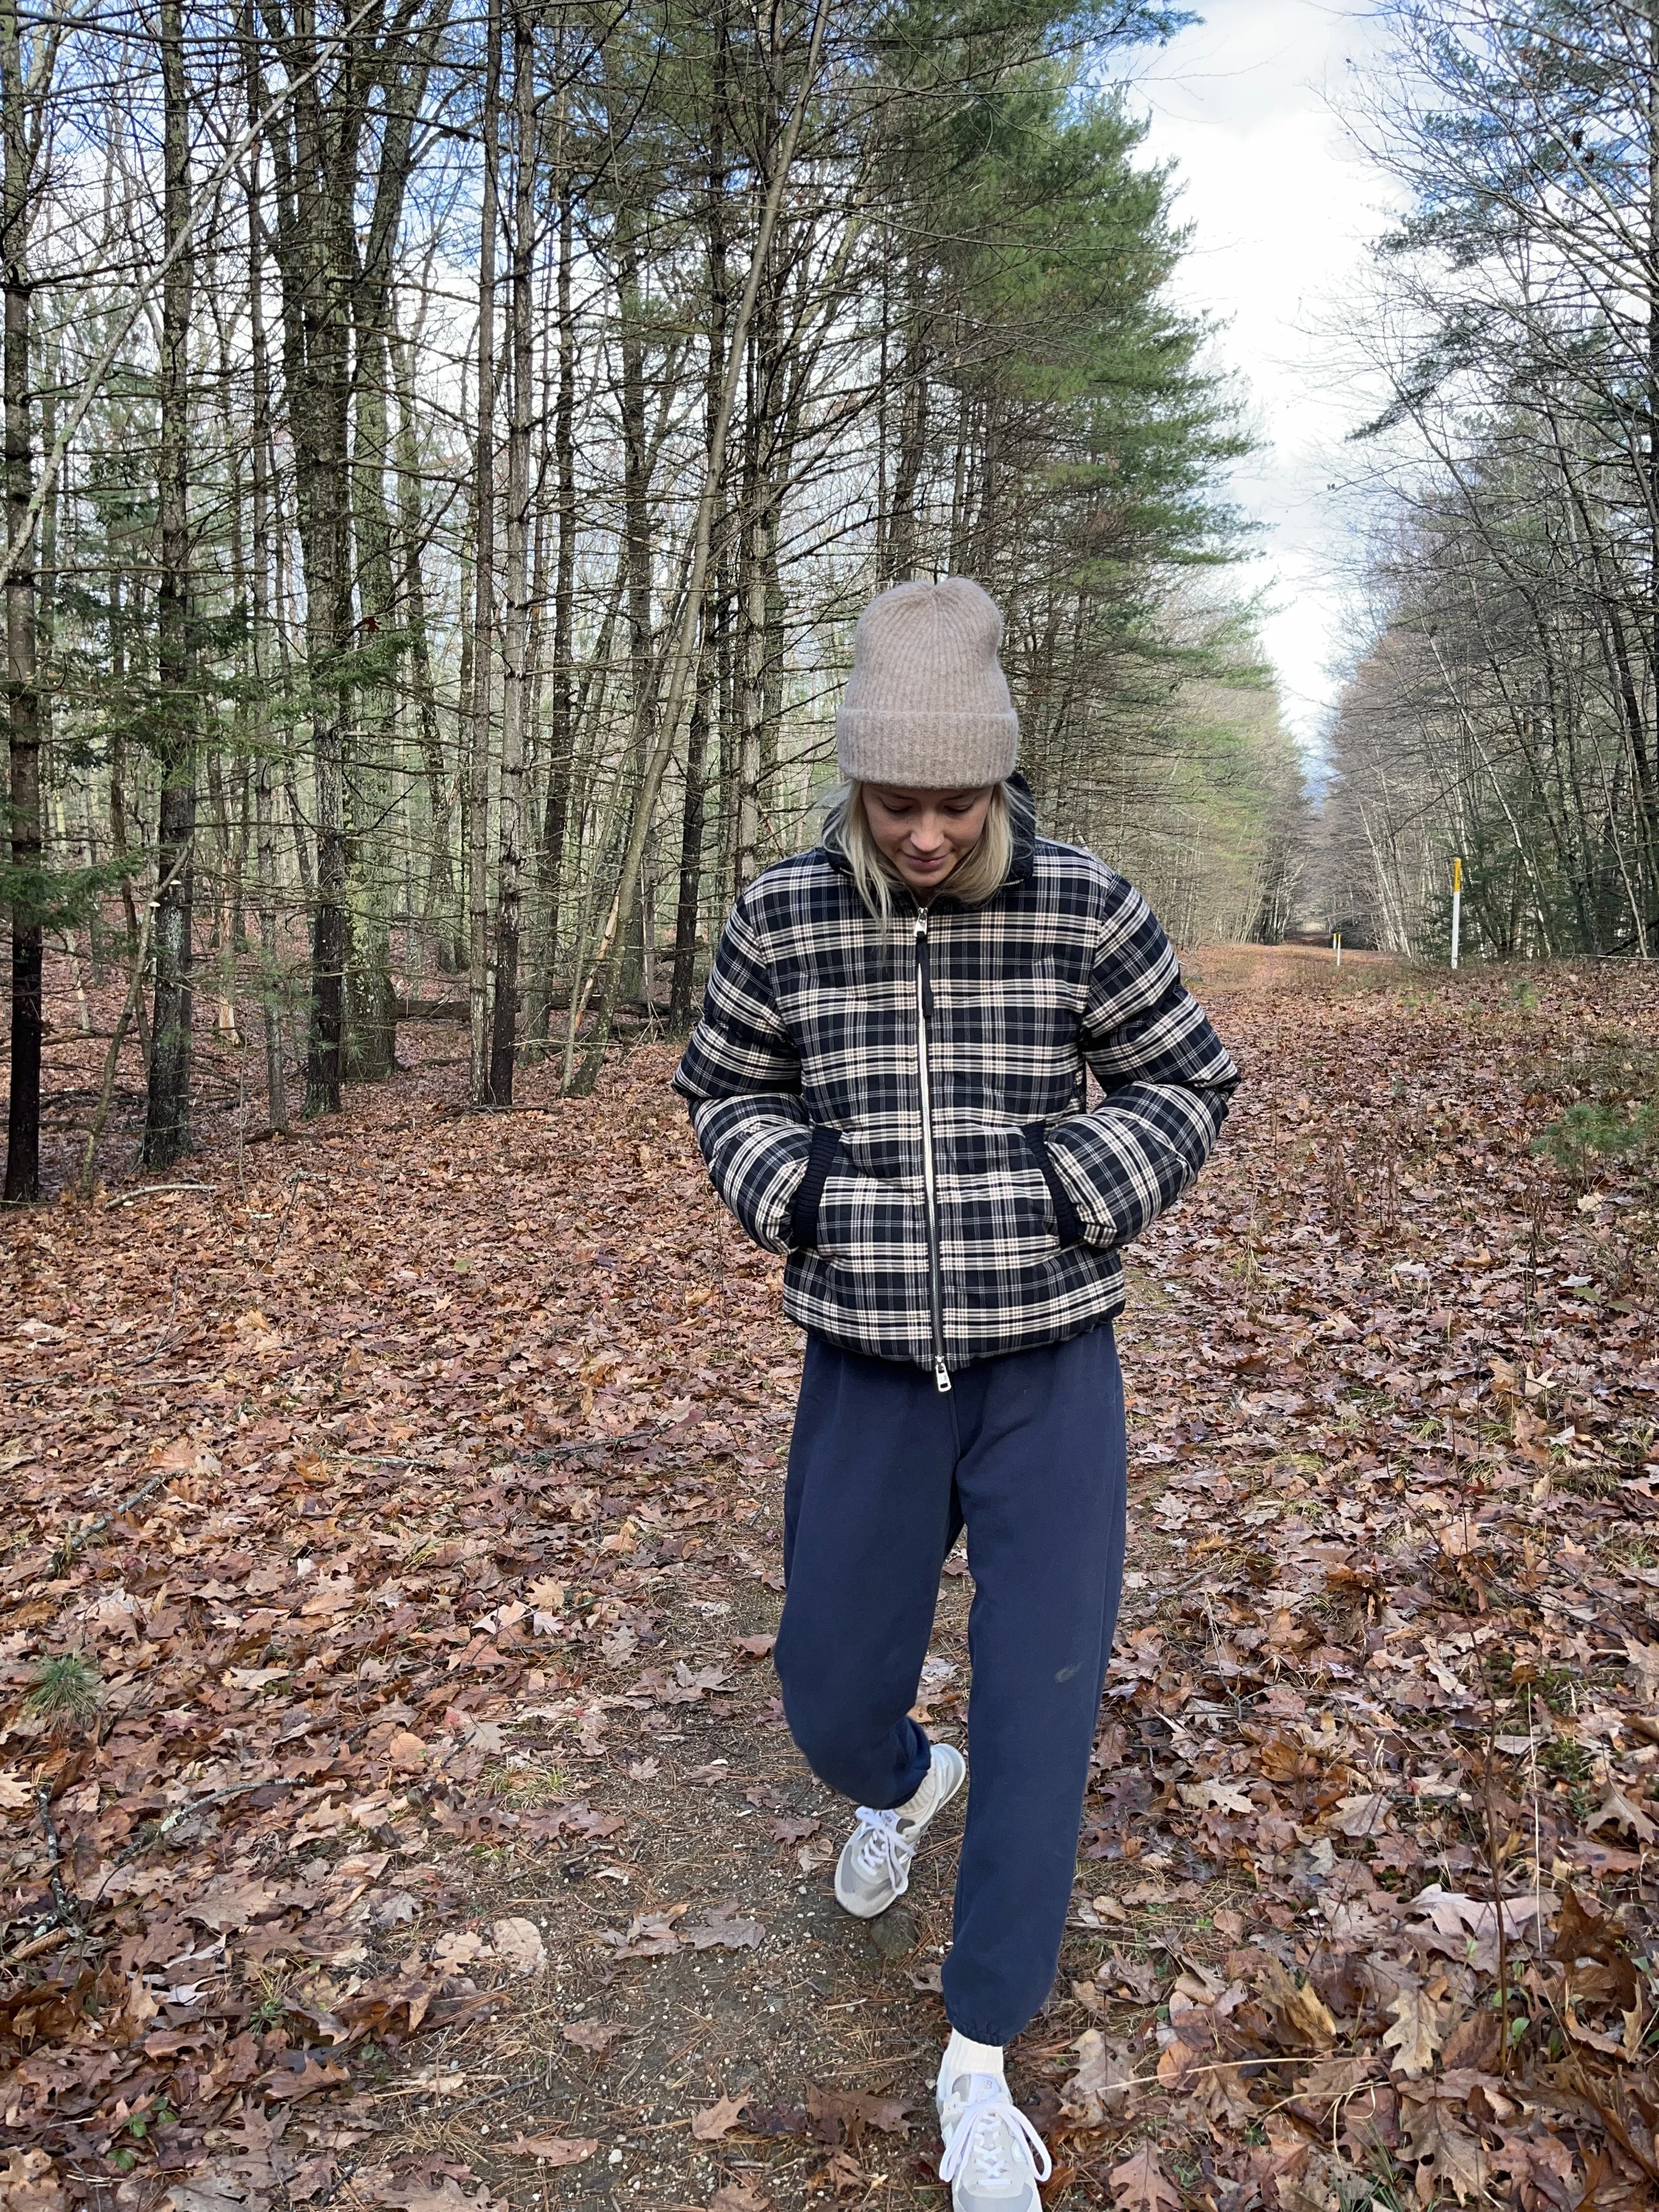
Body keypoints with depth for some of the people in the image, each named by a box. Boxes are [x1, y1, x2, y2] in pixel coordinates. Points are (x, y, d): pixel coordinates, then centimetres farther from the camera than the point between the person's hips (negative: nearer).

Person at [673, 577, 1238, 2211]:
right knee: (830, 1689, 12)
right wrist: (789, 1198, -8)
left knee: (1038, 1714, 0)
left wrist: (1079, 1196, -12)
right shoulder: (783, 918, -6)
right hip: (867, 1377, 2)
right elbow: (721, 1087, 11)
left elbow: (1189, 1083, 4)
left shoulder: (1084, 911, -9)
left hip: (1051, 1371, -1)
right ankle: (900, 1788, 52)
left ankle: (979, 2067, 22)